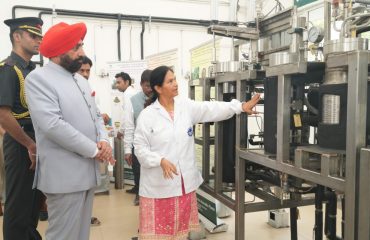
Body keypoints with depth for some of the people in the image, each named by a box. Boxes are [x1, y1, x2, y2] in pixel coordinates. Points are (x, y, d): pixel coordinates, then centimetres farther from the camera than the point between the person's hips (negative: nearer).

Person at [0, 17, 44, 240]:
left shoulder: (34, 70, 11)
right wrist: (30, 145, -16)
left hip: (38, 143, 8)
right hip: (21, 144, -8)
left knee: (35, 199, 20)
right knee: (19, 203, 5)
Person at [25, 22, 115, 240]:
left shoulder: (81, 80, 14)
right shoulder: (38, 78, -10)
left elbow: (96, 116, 16)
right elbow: (53, 125, -21)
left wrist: (104, 141, -5)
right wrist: (94, 150, -15)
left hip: (89, 171, 8)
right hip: (65, 176, -7)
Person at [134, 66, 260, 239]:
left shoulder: (186, 106, 4)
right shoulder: (147, 115, -7)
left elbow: (212, 109, -4)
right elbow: (140, 147, -8)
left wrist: (241, 106, -13)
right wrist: (161, 161, -22)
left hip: (184, 181, 4)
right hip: (158, 185, -4)